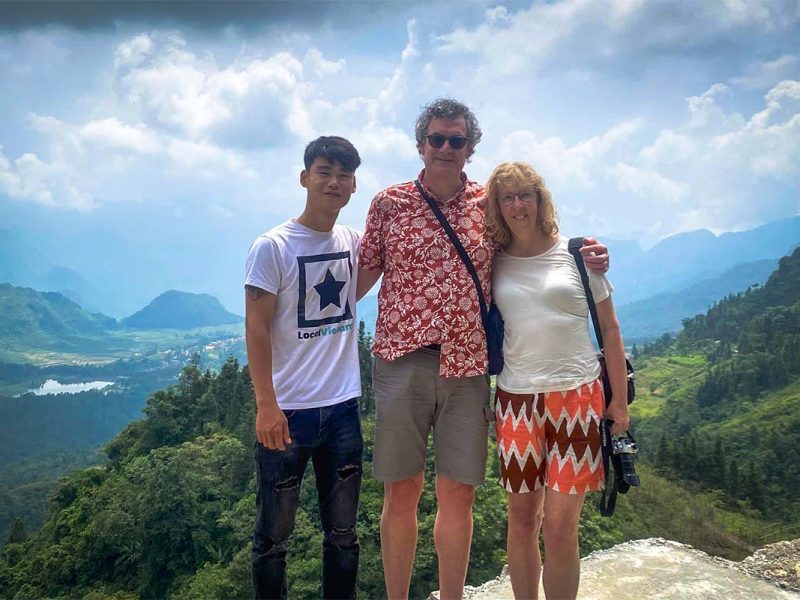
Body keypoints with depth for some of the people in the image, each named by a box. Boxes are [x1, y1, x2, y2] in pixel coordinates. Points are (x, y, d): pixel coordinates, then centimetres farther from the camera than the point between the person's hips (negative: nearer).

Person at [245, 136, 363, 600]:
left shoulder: (354, 242, 7)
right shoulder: (272, 247, -7)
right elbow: (257, 329, -9)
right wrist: (267, 405, -16)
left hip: (343, 408, 5)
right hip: (287, 410, -4)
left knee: (343, 532, 15)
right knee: (274, 535, 8)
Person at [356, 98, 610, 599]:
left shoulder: (489, 204, 7)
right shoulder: (388, 203, 5)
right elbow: (365, 271, 8)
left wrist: (582, 256, 0)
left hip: (467, 366, 1)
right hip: (401, 360, -1)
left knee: (458, 493, 8)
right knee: (401, 491, 7)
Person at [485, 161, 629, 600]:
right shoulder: (494, 264, 6)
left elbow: (609, 330, 5)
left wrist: (619, 401, 2)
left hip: (577, 397, -1)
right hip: (516, 400, 2)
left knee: (559, 527, -3)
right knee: (521, 520, 9)